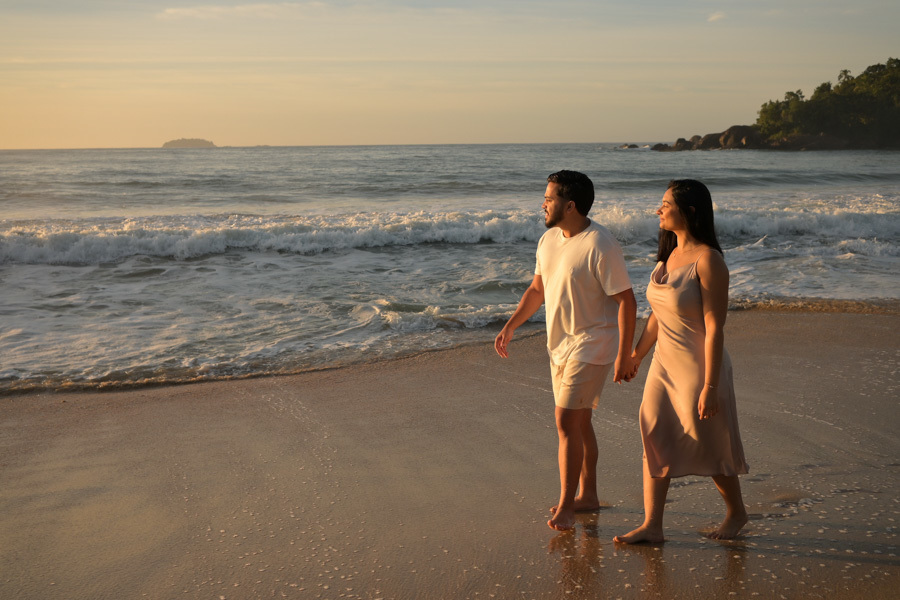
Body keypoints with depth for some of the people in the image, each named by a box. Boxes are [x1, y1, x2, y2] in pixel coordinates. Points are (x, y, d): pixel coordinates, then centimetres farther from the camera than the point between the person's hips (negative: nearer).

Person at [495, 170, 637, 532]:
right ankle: (587, 496, 29)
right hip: (560, 345, 8)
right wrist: (510, 326, 8)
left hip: (591, 347, -8)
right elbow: (536, 289, 17)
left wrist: (623, 356, -21)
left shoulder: (600, 246, -20)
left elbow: (626, 301, -19)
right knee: (578, 422, 16)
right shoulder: (548, 240, 5)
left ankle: (565, 507, -4)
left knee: (566, 422, -12)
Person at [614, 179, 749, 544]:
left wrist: (710, 386, -21)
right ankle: (651, 526, 10)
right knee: (654, 441, 4)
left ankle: (736, 512, 31)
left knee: (710, 447, 9)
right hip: (665, 364, 8)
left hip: (698, 367, -8)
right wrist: (636, 355, 22)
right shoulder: (670, 254, 6)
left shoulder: (708, 260, -19)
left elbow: (714, 327, -20)